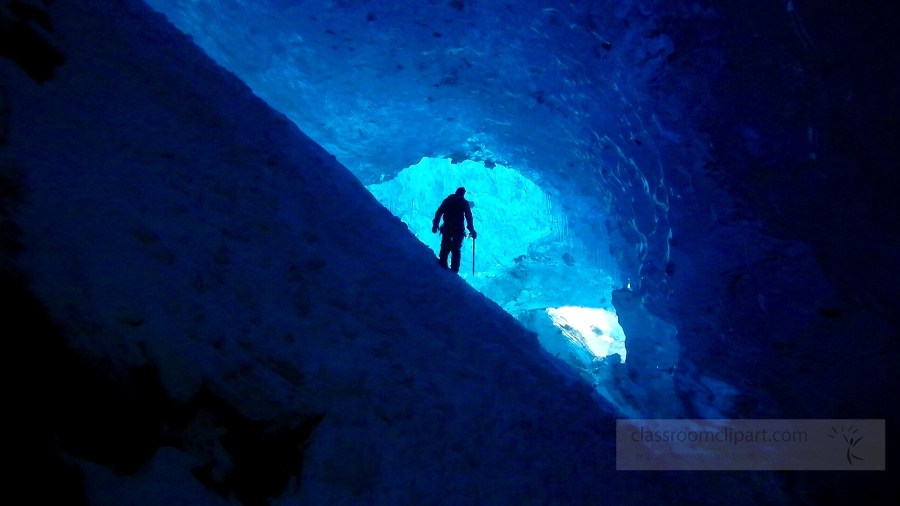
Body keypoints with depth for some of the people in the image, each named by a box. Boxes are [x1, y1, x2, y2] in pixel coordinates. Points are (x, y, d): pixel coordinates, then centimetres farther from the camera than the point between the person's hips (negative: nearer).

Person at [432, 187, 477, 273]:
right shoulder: (465, 203, 4)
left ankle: (442, 264, 4)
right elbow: (469, 217, -3)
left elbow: (438, 213, 8)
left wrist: (435, 225, 13)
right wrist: (472, 230, 0)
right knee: (456, 250, 3)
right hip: (458, 230, -2)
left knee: (445, 247, 12)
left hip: (447, 229, 2)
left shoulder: (448, 200, 11)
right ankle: (454, 270, -1)